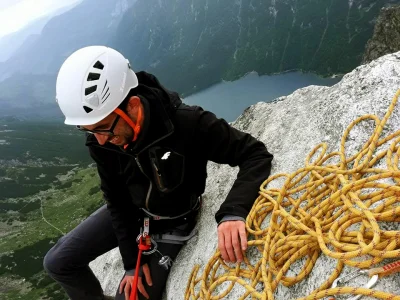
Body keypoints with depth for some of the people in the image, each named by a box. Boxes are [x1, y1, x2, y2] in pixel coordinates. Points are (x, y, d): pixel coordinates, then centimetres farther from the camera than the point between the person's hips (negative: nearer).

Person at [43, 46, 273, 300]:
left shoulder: (189, 124, -38)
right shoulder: (101, 141, -22)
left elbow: (256, 154, -33)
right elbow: (116, 199, -9)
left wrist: (233, 212, -50)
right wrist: (131, 257, -7)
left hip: (175, 222, -4)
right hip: (131, 211, 4)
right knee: (58, 263, 2)